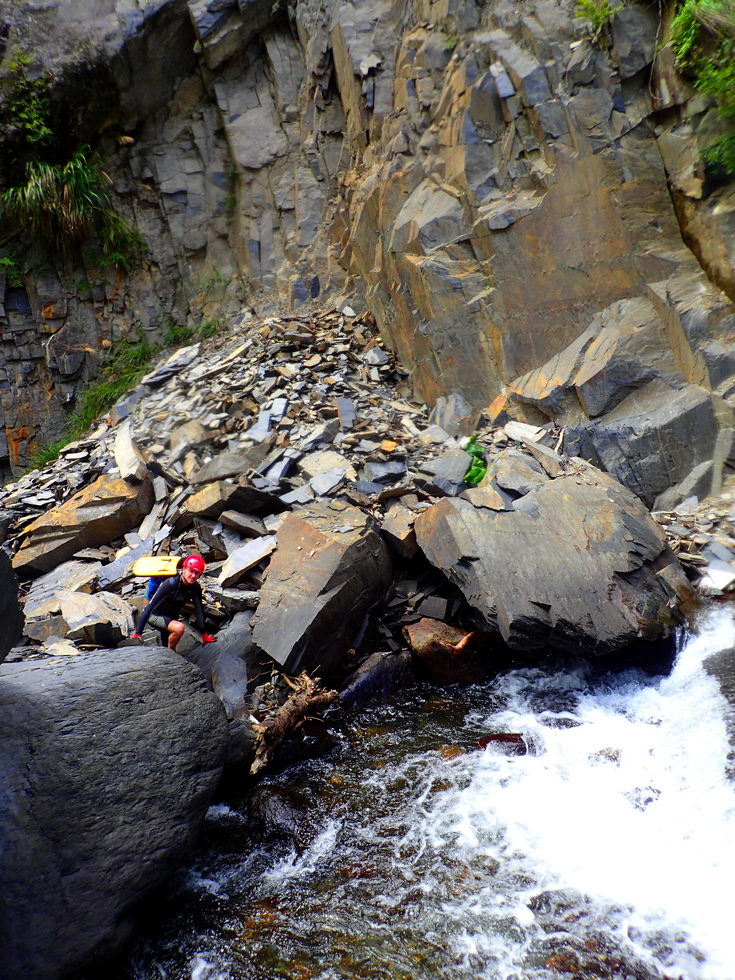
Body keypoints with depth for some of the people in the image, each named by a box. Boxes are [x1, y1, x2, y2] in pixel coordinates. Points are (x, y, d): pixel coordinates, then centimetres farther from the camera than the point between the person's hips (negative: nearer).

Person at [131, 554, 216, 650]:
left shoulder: (196, 588, -13)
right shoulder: (170, 583, -31)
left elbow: (199, 610, -6)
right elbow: (150, 605, -32)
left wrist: (204, 635, -8)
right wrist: (137, 634, -37)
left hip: (171, 617, 7)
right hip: (155, 615, -7)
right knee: (179, 628, -32)